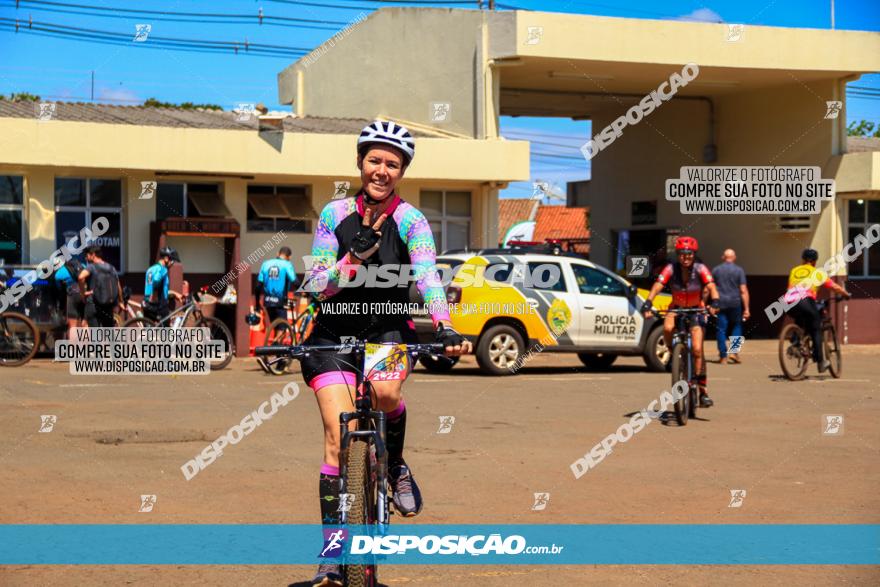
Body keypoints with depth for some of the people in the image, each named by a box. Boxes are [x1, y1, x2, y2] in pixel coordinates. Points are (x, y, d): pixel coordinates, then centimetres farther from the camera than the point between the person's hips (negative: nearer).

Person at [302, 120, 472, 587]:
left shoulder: (410, 221, -7)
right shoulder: (335, 214, -3)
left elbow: (427, 276, -22)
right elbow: (315, 286, -6)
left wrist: (445, 327, -39)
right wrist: (356, 257, -23)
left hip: (389, 329, -1)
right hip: (334, 334, 1)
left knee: (387, 391, -34)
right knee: (338, 439, -13)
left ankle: (396, 467, -3)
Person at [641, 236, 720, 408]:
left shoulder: (700, 269, -20)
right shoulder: (671, 269, -19)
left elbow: (711, 287, -32)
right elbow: (657, 286, -29)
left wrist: (714, 303, -52)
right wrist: (647, 304, -46)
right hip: (677, 308, 1)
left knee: (697, 350, -12)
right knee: (667, 328, -34)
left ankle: (703, 390, -5)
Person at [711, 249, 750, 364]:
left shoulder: (715, 270, 6)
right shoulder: (739, 270, 1)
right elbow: (743, 291, -4)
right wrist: (746, 309, -4)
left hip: (720, 303, 1)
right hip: (735, 303, -1)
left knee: (721, 329, 3)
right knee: (736, 326, 15)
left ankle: (723, 356, 1)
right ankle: (734, 351, 3)